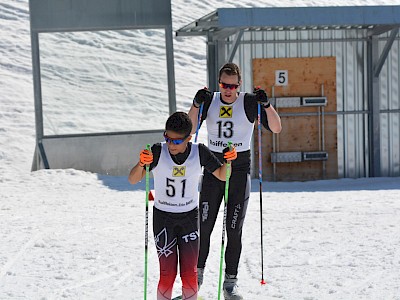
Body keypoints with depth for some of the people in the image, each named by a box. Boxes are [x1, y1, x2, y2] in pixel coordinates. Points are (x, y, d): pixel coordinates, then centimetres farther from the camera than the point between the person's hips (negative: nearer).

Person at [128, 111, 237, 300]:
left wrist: (229, 161, -19)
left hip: (189, 216, 1)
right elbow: (133, 180, -18)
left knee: (189, 274, -2)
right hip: (162, 216, -1)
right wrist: (141, 164, -38)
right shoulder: (158, 152, -15)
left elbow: (221, 175, 1)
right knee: (167, 274, -5)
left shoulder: (199, 152, -10)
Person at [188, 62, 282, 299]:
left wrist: (266, 104, -26)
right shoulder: (209, 101, 1)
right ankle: (198, 273, 17)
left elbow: (276, 128, -11)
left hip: (240, 170, -2)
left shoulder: (249, 102, -5)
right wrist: (196, 105, -21)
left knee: (234, 230, 1)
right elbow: (189, 131, -7)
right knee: (204, 226, 0)